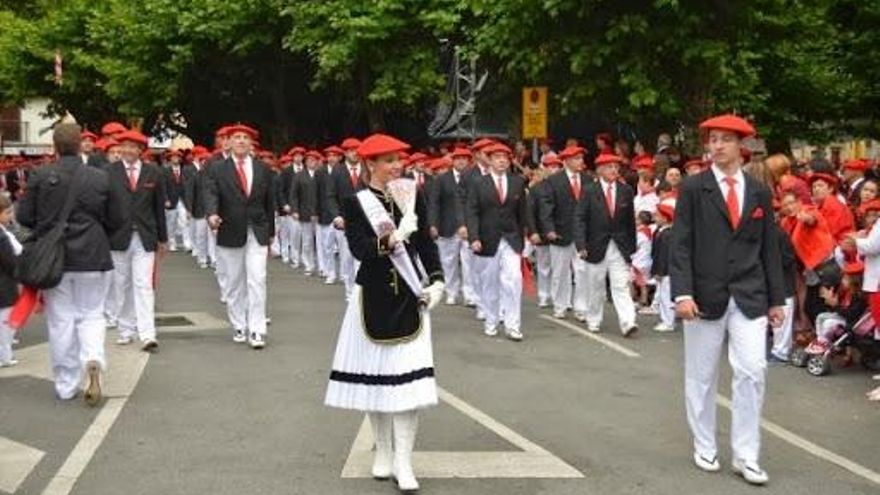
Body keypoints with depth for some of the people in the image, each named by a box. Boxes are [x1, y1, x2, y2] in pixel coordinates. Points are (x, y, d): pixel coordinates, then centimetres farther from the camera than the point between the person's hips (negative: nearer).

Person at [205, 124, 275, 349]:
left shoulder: (263, 170, 7)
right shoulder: (217, 169, 1)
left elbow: (269, 202, 11)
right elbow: (211, 194, -13)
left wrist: (270, 233, 12)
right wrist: (212, 214, -33)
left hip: (257, 233, 0)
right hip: (230, 233, 0)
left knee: (257, 280, -9)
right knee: (233, 283, 9)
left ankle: (256, 330, -7)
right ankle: (239, 327, 21)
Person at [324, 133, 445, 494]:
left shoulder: (413, 196, 4)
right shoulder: (356, 203, -5)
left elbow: (426, 243, 9)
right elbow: (359, 249, -17)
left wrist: (437, 281, -1)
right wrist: (391, 239, -33)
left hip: (409, 298, 1)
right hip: (373, 299, -1)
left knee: (408, 377, -5)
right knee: (374, 374, 8)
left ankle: (403, 462, -1)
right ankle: (383, 453, 25)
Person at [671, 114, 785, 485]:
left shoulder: (760, 192, 8)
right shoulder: (693, 189, -1)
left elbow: (769, 247, 10)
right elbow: (681, 245, -6)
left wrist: (777, 298, 8)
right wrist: (682, 293, -16)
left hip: (750, 297, 2)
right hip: (706, 296, -2)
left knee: (752, 372, -4)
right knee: (701, 376, 9)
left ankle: (745, 456, 7)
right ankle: (704, 447, 24)